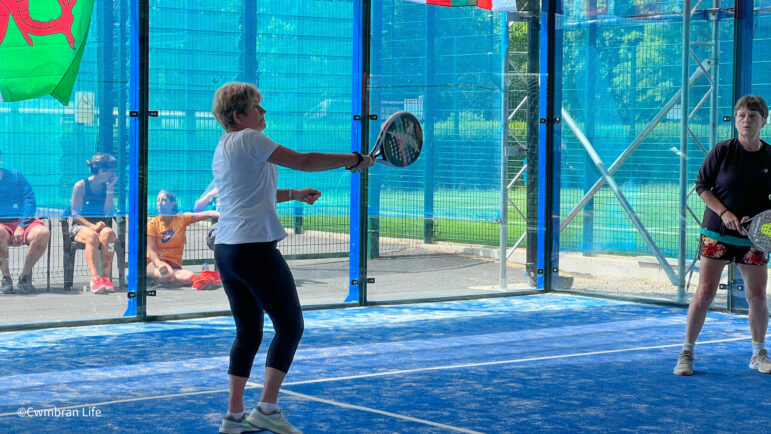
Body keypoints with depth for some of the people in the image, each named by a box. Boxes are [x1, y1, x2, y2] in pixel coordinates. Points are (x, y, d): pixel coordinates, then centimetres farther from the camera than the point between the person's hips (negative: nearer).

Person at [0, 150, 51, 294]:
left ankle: (25, 275, -15)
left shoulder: (15, 175, 17)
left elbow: (30, 200, 8)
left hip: (24, 221, 1)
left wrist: (21, 226, -7)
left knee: (43, 233, -32)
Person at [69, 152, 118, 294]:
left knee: (108, 233, -34)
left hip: (100, 225, 3)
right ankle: (95, 279, -51)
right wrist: (92, 226, -21)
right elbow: (75, 214, -6)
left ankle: (106, 278, -40)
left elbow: (108, 212, -1)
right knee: (92, 236, -37)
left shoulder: (107, 187, 10)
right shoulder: (81, 185, 0)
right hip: (80, 226, -3)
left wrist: (110, 190, -5)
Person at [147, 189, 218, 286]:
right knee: (168, 274, -39)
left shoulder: (181, 219, 7)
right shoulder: (152, 224, 3)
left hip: (174, 265, 4)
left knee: (189, 277, -31)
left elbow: (206, 214, -5)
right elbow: (151, 250, -8)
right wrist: (159, 265, -29)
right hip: (153, 263, -4)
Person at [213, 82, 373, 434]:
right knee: (290, 326, -1)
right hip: (255, 247, -9)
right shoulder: (248, 139, -9)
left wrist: (294, 194, 29)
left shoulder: (224, 148, 18)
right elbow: (304, 161, -11)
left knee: (248, 333, 13)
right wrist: (354, 160, -2)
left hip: (226, 250, 9)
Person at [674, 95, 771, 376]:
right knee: (705, 293, -6)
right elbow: (702, 186, -2)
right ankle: (687, 353, 6)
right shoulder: (723, 151, -6)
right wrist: (724, 212, -14)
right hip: (717, 233, -2)